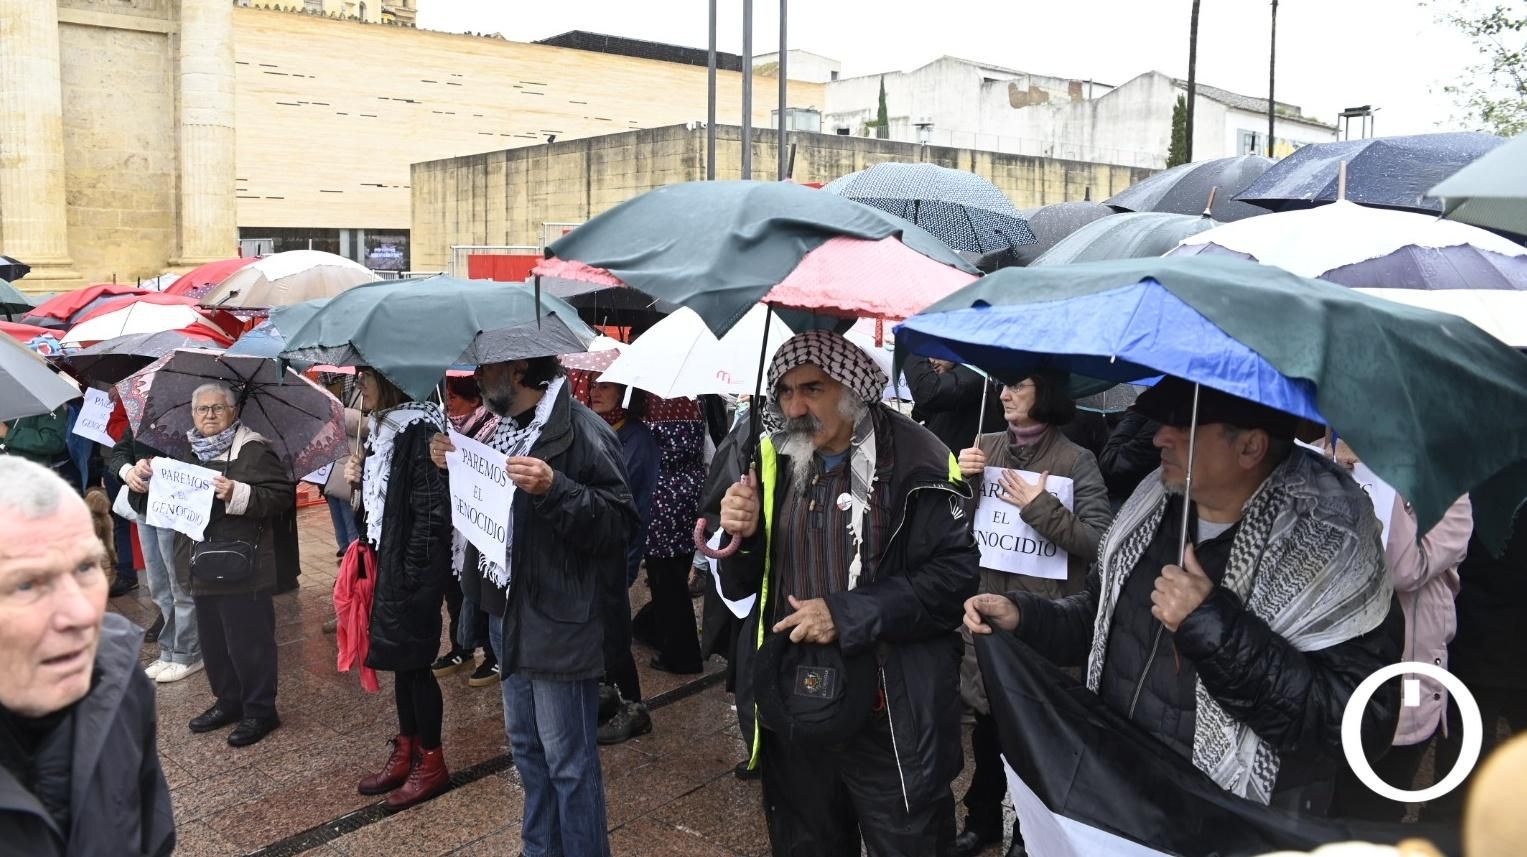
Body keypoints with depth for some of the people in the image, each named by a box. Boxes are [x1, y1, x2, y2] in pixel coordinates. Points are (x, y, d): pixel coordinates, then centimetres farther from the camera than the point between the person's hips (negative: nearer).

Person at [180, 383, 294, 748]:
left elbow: (282, 495, -17)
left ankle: (260, 710, 11)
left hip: (242, 567, -8)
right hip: (203, 567, 8)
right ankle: (228, 701, 32)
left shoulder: (253, 451, -9)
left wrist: (238, 494, -27)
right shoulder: (189, 452, 14)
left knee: (248, 642, -1)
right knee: (213, 642, 17)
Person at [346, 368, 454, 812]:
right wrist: (361, 479, 1)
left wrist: (410, 572, -21)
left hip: (415, 568, -9)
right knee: (400, 659, 16)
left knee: (414, 661, 1)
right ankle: (405, 752, 29)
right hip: (388, 561, 9)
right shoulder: (383, 428, 10)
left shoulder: (420, 430, -18)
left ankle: (431, 762, 16)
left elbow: (432, 508, -22)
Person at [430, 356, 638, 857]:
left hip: (558, 621, -9)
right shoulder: (503, 427, 11)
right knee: (526, 745, 21)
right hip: (507, 612, 9)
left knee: (568, 760, 2)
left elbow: (621, 523, -22)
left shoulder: (581, 431, -18)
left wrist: (554, 489, -33)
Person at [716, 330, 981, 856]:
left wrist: (847, 615, -21)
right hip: (791, 713, 5)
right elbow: (741, 587, 8)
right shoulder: (772, 462, 4)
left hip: (887, 721, -5)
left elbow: (955, 574, -17)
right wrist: (742, 538, -13)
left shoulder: (914, 462, -12)